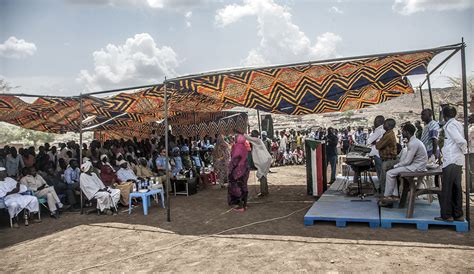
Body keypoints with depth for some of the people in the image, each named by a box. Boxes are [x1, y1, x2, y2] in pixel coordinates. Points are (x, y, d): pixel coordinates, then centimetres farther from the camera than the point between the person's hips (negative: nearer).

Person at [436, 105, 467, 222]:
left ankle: (447, 215, 2)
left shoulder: (450, 125, -11)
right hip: (458, 161, 9)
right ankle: (458, 215, 19)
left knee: (447, 189, -3)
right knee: (456, 188, 13)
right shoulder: (458, 124, 15)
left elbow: (461, 141, -18)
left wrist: (464, 150, -3)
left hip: (451, 161, -9)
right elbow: (461, 141, 13)